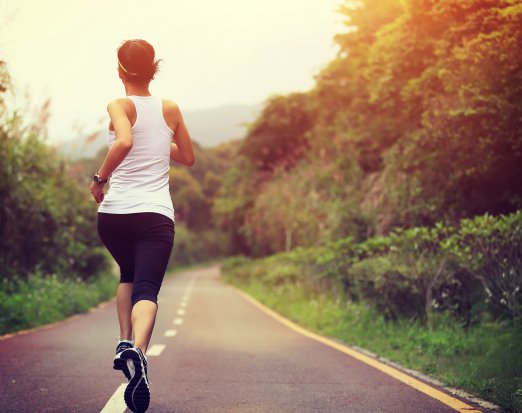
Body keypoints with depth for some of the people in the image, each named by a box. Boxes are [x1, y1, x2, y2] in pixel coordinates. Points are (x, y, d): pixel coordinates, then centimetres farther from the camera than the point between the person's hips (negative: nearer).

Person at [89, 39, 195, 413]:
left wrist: (100, 178, -10)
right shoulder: (171, 109, 10)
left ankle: (125, 343, 14)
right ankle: (138, 350, -38)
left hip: (114, 213, 0)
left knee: (129, 276, 27)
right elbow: (188, 158, 22)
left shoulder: (119, 106, 0)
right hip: (156, 214, 0)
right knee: (147, 289, -10)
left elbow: (124, 142, -22)